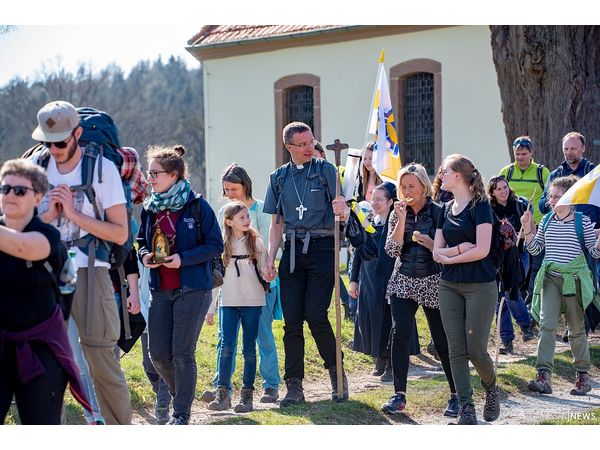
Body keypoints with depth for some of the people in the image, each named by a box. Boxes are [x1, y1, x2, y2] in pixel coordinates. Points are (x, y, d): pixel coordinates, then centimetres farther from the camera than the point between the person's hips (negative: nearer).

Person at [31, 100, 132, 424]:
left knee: (101, 358, -6)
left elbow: (120, 233, -7)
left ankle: (121, 429, 3)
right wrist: (49, 214, -7)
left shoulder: (102, 168, -5)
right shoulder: (37, 164, 7)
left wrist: (73, 213, -14)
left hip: (88, 272, -4)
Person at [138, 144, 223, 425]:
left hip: (192, 290, -5)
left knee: (182, 353, -4)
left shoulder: (197, 206, -8)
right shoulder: (150, 208, 8)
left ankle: (182, 415, 8)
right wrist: (144, 255, -3)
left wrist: (183, 258, -19)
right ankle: (182, 397, 29)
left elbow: (216, 244, -7)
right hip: (160, 291, 5)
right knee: (158, 353, 3)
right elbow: (142, 241, 21)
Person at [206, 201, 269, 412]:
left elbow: (264, 271, 5)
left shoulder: (256, 242, 3)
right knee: (227, 347, -4)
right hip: (229, 302, 1)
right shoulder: (222, 245, 5)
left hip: (252, 301, -1)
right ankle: (223, 393, 0)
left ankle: (247, 394, 7)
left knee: (249, 348, 2)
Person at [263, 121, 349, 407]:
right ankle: (294, 386, 6)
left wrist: (342, 208, -31)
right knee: (292, 319, 1)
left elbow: (340, 205, -6)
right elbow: (276, 224, 16)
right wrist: (271, 257, 6)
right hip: (292, 251, 4)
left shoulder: (325, 170, 3)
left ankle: (337, 373, 9)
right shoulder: (279, 178, 14)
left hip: (321, 247, -4)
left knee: (316, 315, -11)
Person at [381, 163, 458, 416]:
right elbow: (392, 250, -5)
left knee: (442, 339, 1)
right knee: (399, 334, -12)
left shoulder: (437, 212, -5)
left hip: (433, 283, -3)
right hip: (403, 282, 3)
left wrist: (427, 242, -19)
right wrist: (401, 220, -13)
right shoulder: (398, 213, 5)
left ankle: (456, 395, 13)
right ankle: (399, 395, -6)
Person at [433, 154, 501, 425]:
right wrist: (459, 249, -12)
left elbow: (482, 250, -16)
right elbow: (437, 252, 8)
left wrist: (448, 256, -6)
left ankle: (491, 388, 23)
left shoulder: (479, 205, -7)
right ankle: (466, 408, 4)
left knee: (476, 350, -6)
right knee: (456, 350, 0)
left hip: (480, 286, -6)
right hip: (450, 287, 6)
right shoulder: (446, 209, 12)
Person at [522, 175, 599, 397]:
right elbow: (535, 249, 13)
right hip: (550, 277, 3)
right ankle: (544, 375, -14)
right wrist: (528, 230, 0)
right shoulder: (547, 220, 8)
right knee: (546, 324, -10)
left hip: (574, 277, -3)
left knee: (577, 329, 7)